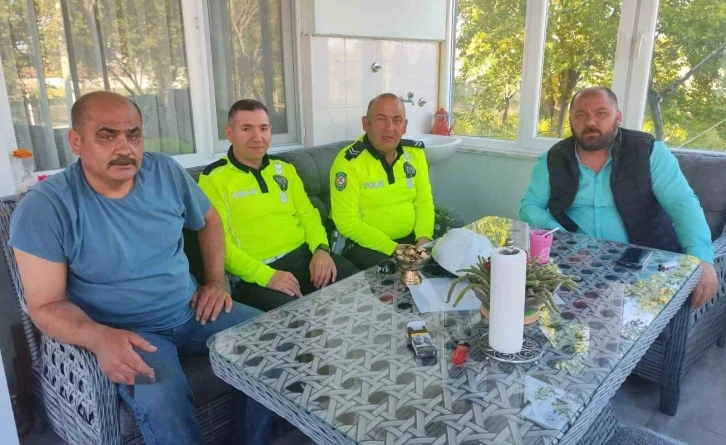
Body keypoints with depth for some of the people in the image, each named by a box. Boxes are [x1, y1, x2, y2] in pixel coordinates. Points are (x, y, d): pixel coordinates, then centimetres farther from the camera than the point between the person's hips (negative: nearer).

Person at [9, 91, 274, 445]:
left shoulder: (166, 172, -2)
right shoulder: (43, 208, -14)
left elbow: (208, 221, 15)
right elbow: (46, 306, -13)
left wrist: (216, 281, 3)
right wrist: (100, 337, -33)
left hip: (192, 310, 5)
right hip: (127, 333, -4)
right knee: (162, 406, -33)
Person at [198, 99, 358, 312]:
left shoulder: (284, 168, 17)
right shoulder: (213, 178, -2)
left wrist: (321, 249, -4)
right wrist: (265, 275, -21)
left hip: (303, 256, 6)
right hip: (255, 273, -5)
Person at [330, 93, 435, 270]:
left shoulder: (415, 152, 2)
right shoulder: (349, 161, -16)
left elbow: (424, 202, 8)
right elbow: (347, 222, -18)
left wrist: (424, 239, -10)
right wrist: (393, 248, -22)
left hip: (410, 238, 6)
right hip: (366, 245, -6)